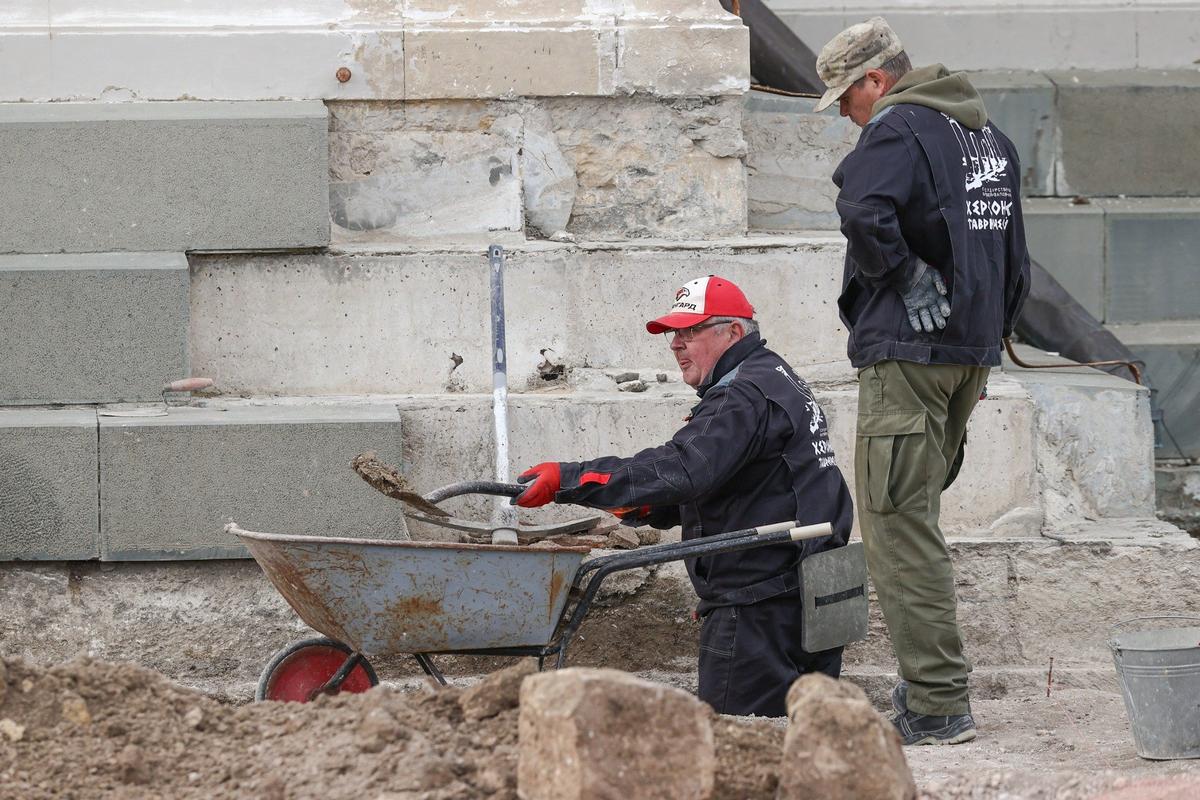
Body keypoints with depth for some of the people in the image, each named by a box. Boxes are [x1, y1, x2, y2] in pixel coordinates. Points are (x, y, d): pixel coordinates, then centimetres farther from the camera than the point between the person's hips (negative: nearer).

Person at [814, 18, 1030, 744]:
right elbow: (1014, 256, 22)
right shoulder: (988, 133, 17)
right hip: (973, 353, 9)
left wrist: (907, 279, -17)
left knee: (898, 525, -7)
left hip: (909, 349, -9)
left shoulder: (898, 131, -11)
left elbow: (865, 213, -31)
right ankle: (932, 680, 20)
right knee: (919, 514, 18)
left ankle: (939, 705, -11)